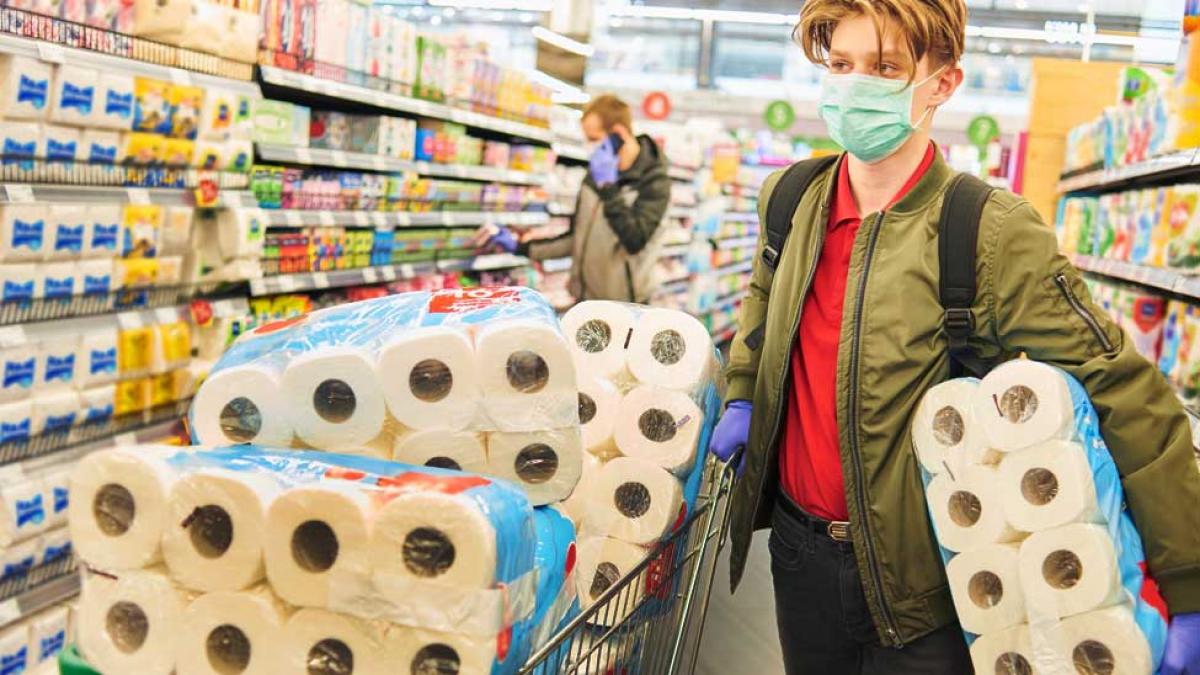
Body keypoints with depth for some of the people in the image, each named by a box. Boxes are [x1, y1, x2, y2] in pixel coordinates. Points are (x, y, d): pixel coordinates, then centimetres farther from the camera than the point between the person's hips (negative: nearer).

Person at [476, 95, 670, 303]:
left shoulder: (654, 181, -9)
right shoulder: (595, 176, 9)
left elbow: (634, 241, -22)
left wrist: (608, 187, -23)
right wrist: (519, 247, 13)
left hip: (624, 307, -6)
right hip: (584, 300, 6)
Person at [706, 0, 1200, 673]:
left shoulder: (994, 232, -19)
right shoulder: (790, 200, -1)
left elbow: (1130, 396, -18)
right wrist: (742, 395, 9)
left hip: (920, 585, -5)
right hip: (797, 549, 5)